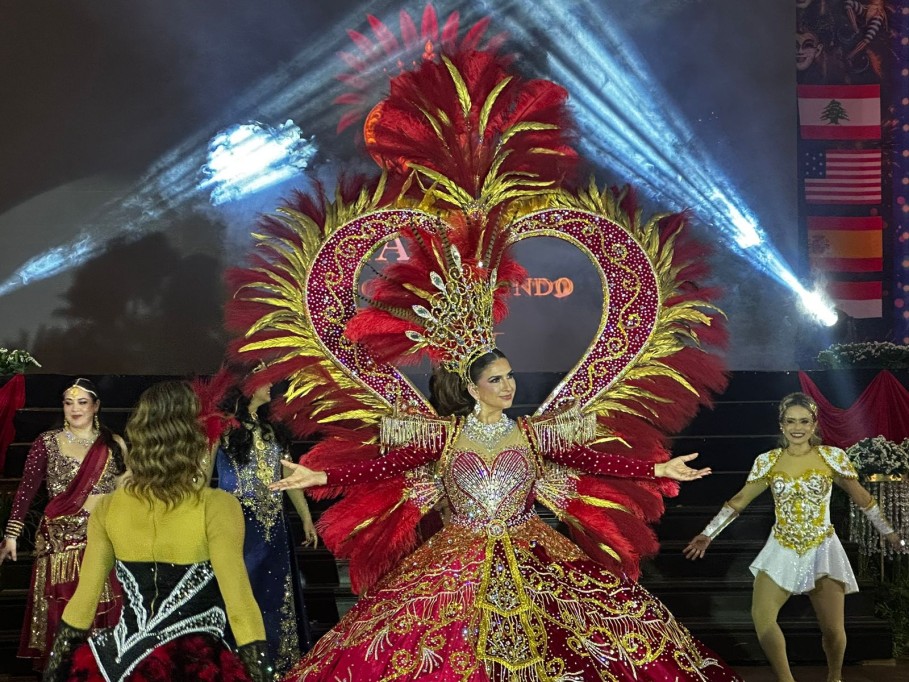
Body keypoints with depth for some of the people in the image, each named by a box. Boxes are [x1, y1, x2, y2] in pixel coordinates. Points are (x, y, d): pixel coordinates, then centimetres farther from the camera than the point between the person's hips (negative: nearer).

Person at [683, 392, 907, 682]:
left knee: (833, 629, -2)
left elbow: (862, 498, 6)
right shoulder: (768, 461, -1)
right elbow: (739, 500, 5)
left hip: (822, 550, -1)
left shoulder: (832, 457, -4)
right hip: (781, 551, 1)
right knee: (761, 616, -17)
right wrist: (708, 534, 2)